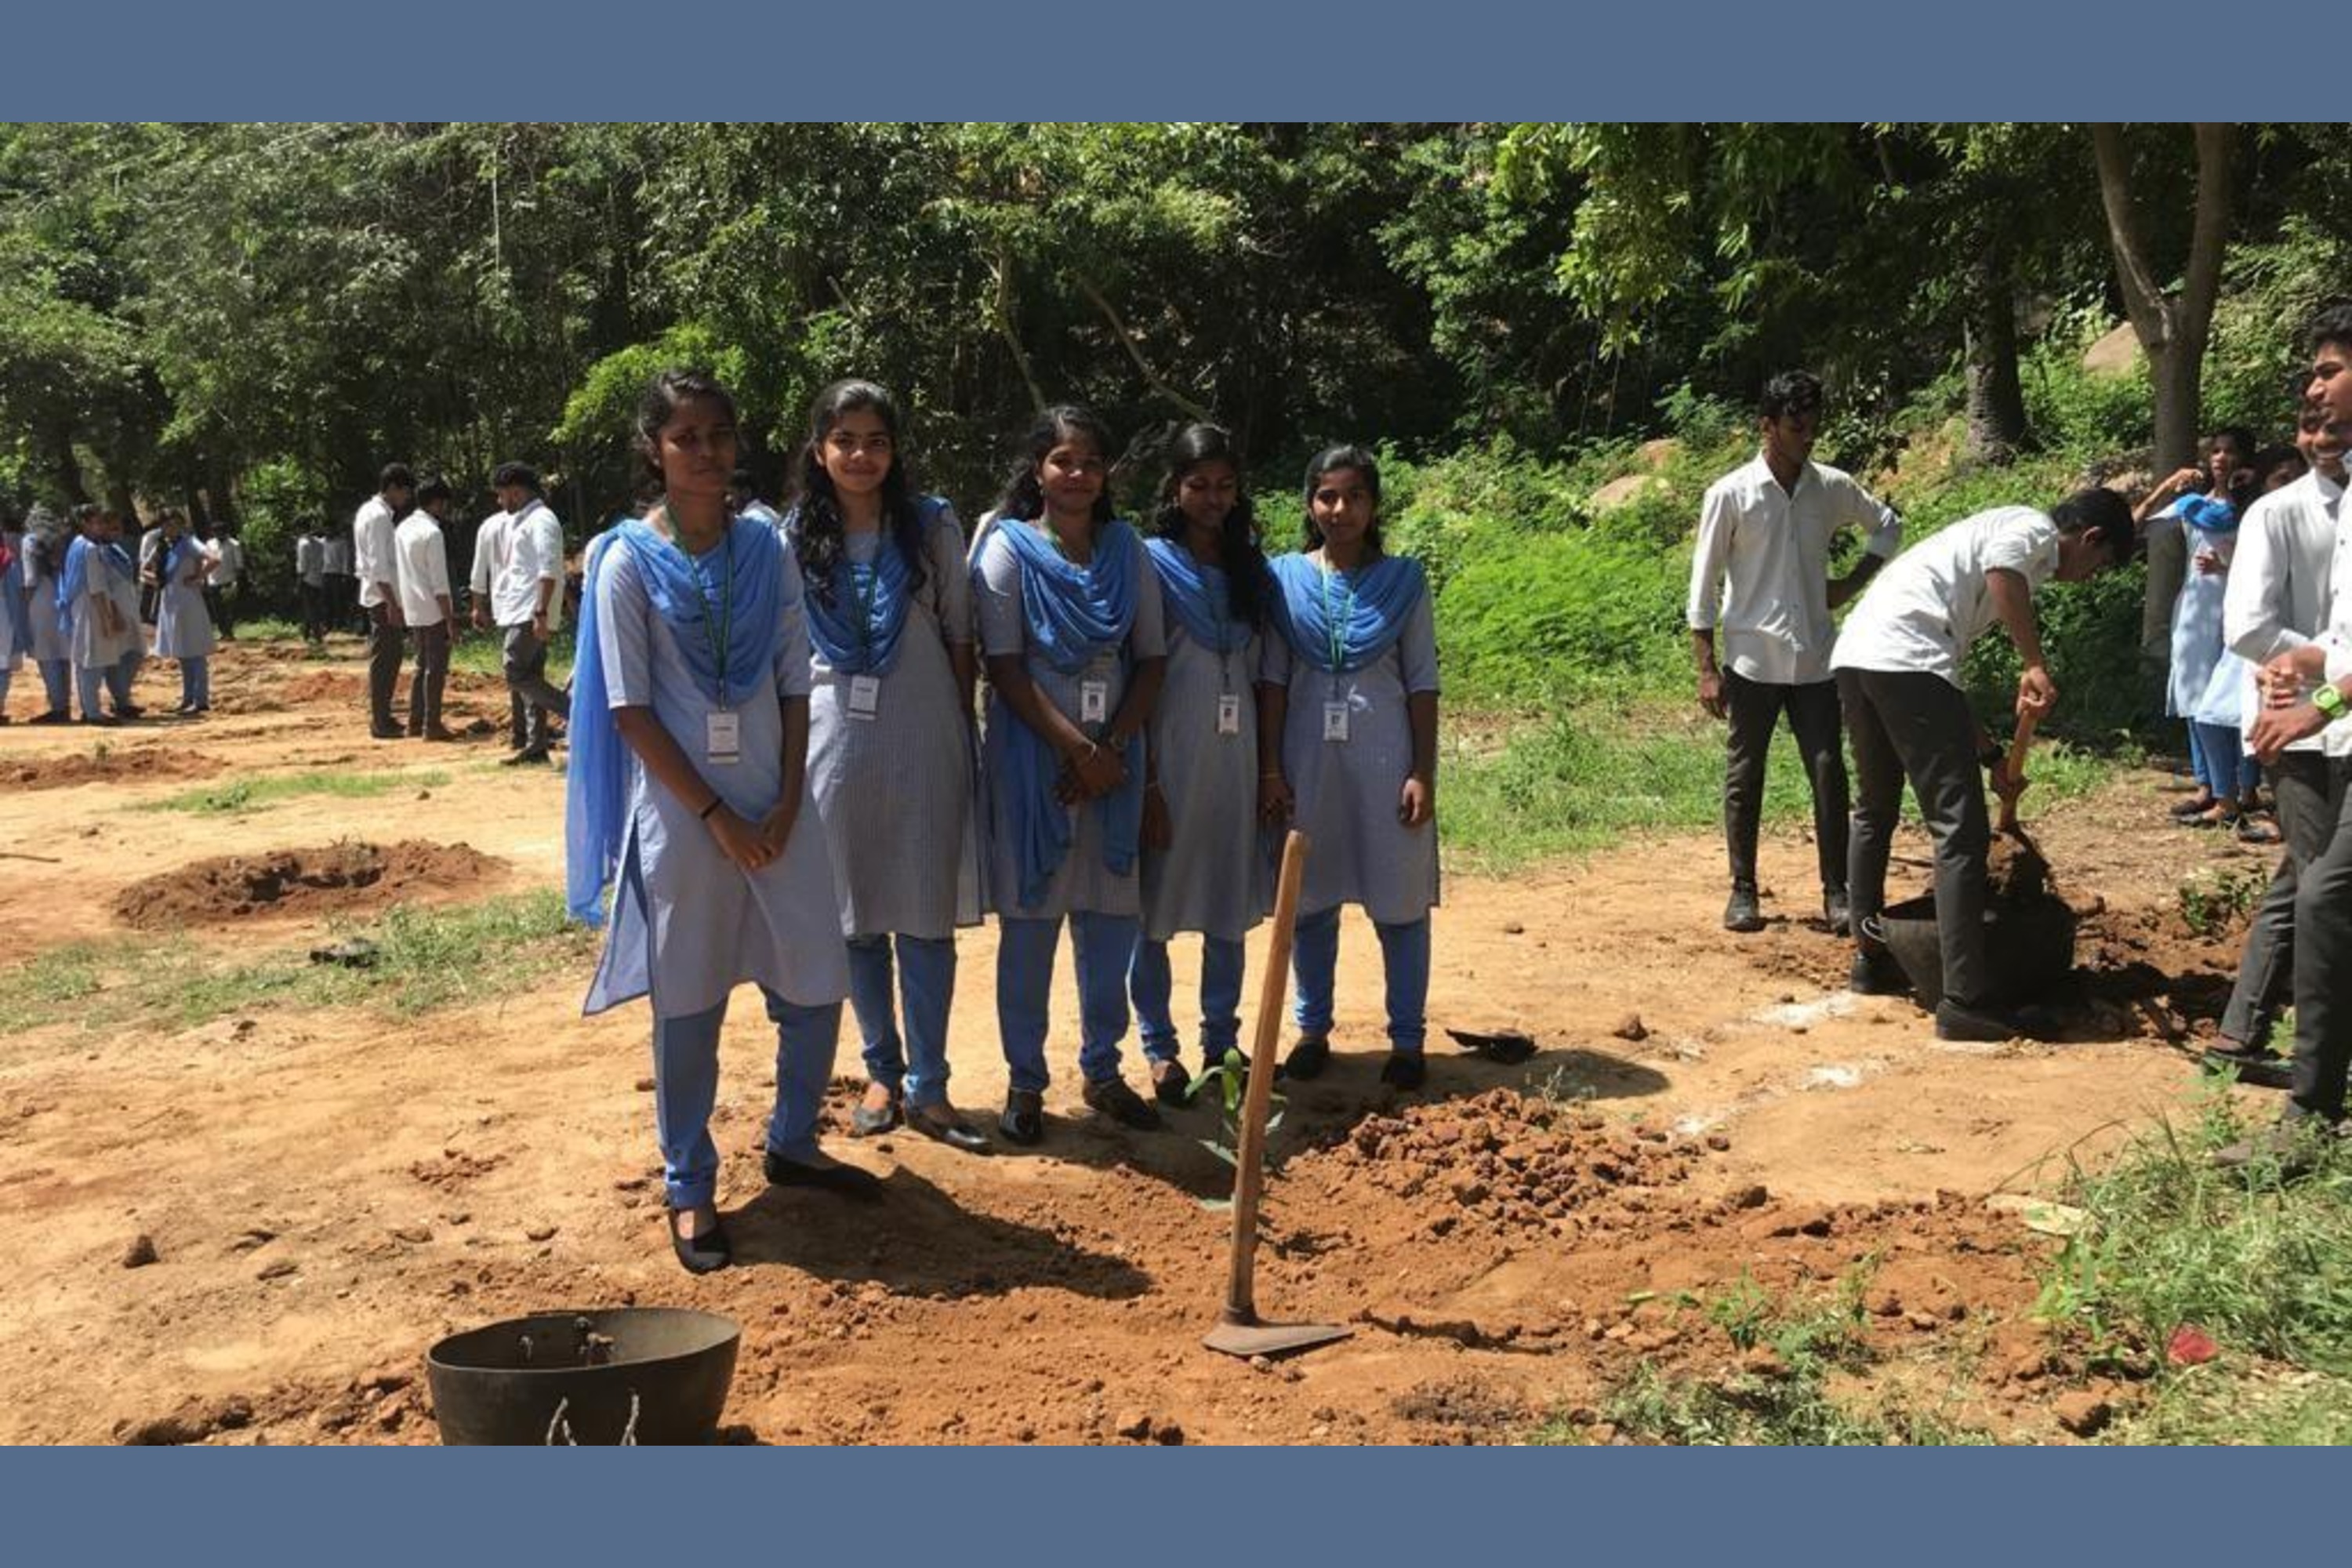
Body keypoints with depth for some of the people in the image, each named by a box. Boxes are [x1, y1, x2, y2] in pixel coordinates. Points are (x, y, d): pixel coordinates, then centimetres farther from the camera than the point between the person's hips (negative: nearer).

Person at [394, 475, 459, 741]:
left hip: (413, 610, 8)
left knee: (423, 666, 15)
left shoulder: (403, 528, 11)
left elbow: (398, 572, 14)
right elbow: (439, 582, -18)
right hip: (433, 611, -8)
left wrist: (402, 606, 19)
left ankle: (415, 722, 17)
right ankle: (432, 725, -1)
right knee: (437, 668, -3)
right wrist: (449, 617, -15)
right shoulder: (432, 533, -16)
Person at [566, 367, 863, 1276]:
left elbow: (795, 688, 6)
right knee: (687, 1007, 4)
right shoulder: (627, 561, -6)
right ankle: (689, 1188, 20)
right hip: (680, 812, -4)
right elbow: (628, 710, -8)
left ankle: (793, 1146, 30)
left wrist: (787, 803, -4)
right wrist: (716, 815, -11)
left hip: (775, 806, 4)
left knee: (817, 989, 7)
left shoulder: (767, 551, 5)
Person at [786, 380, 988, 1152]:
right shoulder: (793, 537, 4)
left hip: (922, 742, -1)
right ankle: (882, 1073, 24)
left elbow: (959, 639, 4)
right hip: (834, 741, 2)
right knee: (855, 916, 9)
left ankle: (927, 1088, 11)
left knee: (926, 919, 1)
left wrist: (964, 735, 2)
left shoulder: (933, 526, 1)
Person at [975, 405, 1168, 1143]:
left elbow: (1151, 659, 7)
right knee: (1030, 920, 1)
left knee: (1110, 918, 7)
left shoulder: (1127, 550, 9)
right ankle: (1025, 1082, 12)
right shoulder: (1009, 549, -2)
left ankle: (1102, 1070, 21)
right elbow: (1004, 667, -9)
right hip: (1033, 754, -3)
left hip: (1114, 756, 4)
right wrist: (1076, 748, -14)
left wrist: (1112, 747, -6)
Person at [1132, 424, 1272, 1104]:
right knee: (1156, 903, 2)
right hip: (1171, 754, -4)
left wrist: (1271, 765, 7)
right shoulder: (1153, 564, -3)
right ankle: (1160, 1049, 12)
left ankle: (1222, 1041, 21)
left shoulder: (1250, 567, 11)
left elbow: (1262, 674, 12)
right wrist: (1146, 780, -13)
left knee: (1230, 903, 10)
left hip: (1236, 755, 4)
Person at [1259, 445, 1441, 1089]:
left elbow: (1423, 682, 0)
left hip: (1383, 759, -1)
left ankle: (1407, 1038, 15)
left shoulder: (1402, 580, 1)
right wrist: (1269, 769, -2)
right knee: (1310, 899, 9)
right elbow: (1272, 679, 3)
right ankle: (1312, 1029, 22)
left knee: (1399, 902, 3)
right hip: (1309, 758, 1)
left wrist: (1423, 774, -5)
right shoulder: (1285, 578, 2)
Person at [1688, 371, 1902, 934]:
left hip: (1815, 659, 3)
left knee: (1829, 775, 0)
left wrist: (1853, 582, 7)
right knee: (1744, 778, 6)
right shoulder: (1730, 495, -7)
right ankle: (1743, 890, 16)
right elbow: (1704, 586, -5)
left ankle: (1836, 891, 8)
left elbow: (1887, 527, 23)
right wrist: (1707, 670, -8)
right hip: (1752, 661, -3)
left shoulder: (1833, 488, 3)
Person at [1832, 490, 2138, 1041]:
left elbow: (1943, 675, 33)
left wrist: (1992, 757, 35)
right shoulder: (2038, 529, 8)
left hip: (1853, 653, 10)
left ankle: (1871, 959, 39)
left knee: (1874, 812, 26)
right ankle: (1964, 1001, -8)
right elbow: (2001, 567, -20)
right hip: (1904, 659, -10)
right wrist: (2036, 664, -17)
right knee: (1960, 830, -7)